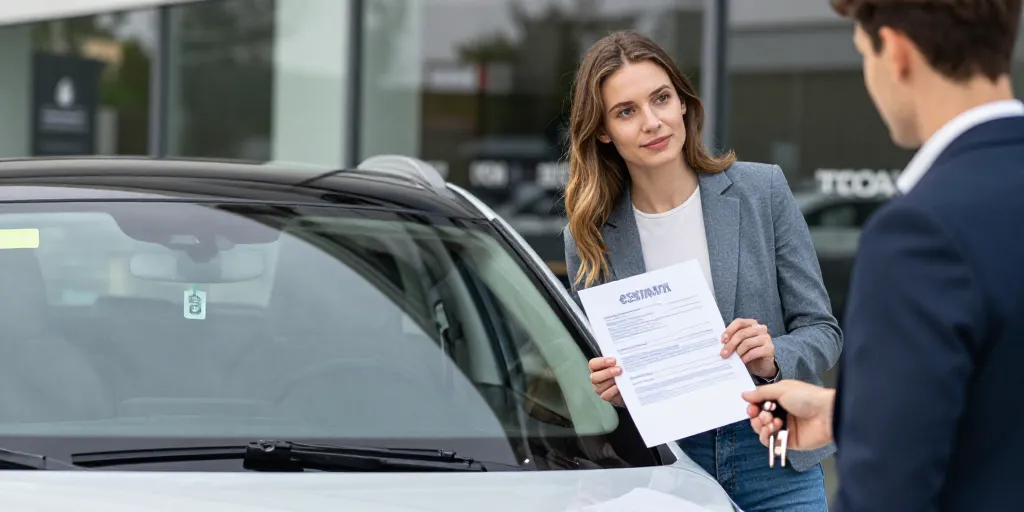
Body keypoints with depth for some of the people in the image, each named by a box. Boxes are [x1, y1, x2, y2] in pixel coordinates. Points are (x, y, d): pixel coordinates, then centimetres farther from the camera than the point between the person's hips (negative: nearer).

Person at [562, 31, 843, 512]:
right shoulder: (588, 236, 0)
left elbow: (822, 331, 0)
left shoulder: (762, 189, -3)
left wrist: (774, 359, -20)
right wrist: (606, 390, -13)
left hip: (774, 463, -1)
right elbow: (599, 375, 9)